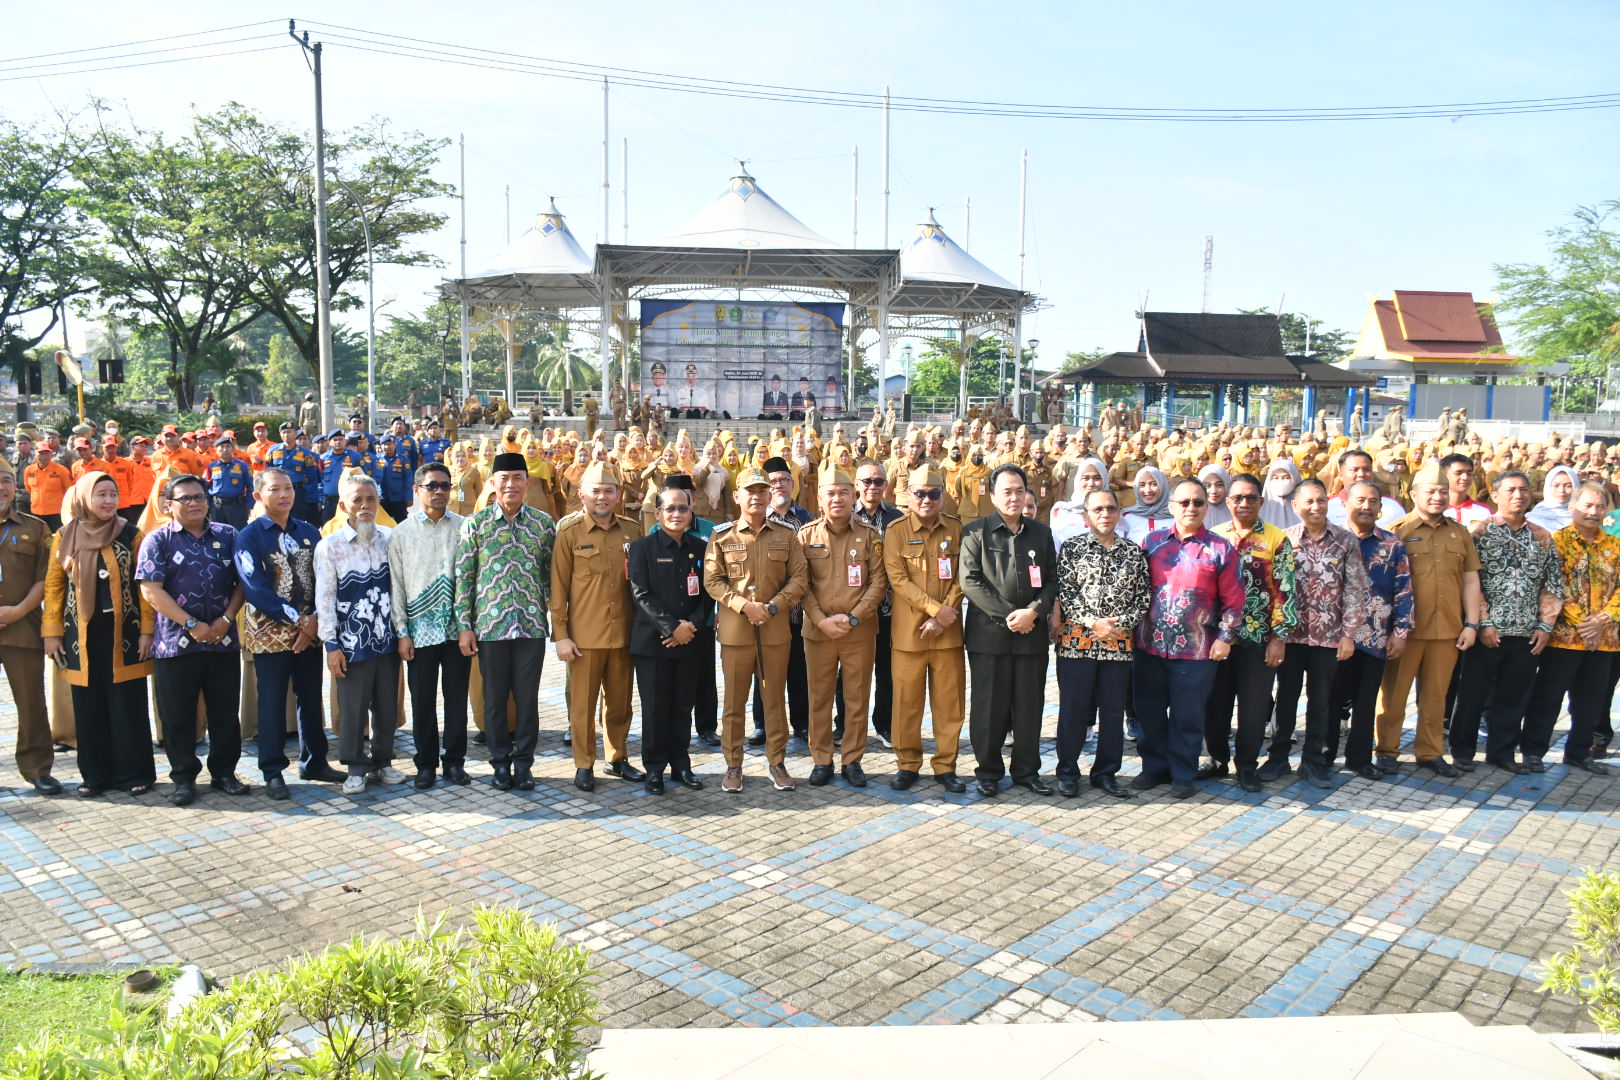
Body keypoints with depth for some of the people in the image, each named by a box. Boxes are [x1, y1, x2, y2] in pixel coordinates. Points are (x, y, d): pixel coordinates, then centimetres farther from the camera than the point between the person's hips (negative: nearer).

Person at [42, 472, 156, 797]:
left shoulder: (131, 535, -1)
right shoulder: (65, 537, 3)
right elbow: (53, 585, 6)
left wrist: (146, 630, -6)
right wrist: (52, 632, 2)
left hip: (123, 632, -2)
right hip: (82, 634, 2)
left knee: (128, 705, 2)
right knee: (88, 707, 7)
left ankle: (134, 772, 12)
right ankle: (94, 774, 18)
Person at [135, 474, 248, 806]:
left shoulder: (227, 536, 8)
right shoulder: (158, 540, 0)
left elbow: (242, 581, 7)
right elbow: (151, 591, -9)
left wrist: (226, 619, -8)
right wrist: (192, 625, -14)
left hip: (224, 641, 2)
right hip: (176, 642, -2)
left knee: (226, 711, 8)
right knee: (177, 715, 5)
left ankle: (224, 772, 21)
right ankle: (184, 778, 17)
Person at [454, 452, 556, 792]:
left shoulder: (544, 523, 2)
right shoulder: (475, 523, 0)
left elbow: (551, 574, 8)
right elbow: (463, 577, 1)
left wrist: (553, 610, 3)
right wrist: (464, 626, -2)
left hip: (531, 624, 0)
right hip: (490, 624, 0)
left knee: (527, 697, 6)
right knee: (495, 698, 9)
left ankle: (523, 762, 19)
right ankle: (500, 762, 23)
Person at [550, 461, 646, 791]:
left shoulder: (633, 530, 6)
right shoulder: (569, 532, -3)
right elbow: (558, 588, -3)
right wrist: (560, 635, -7)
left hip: (623, 634, 3)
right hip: (584, 636, -3)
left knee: (619, 702, 13)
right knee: (583, 704, 5)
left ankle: (618, 759, 28)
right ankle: (584, 766, 18)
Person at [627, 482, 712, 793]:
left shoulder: (700, 548, 8)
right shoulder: (643, 547, -2)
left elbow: (708, 593, 7)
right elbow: (641, 593, -9)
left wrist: (694, 624, -9)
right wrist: (671, 628, -15)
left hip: (691, 640, 3)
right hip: (652, 639, -3)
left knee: (684, 705, 9)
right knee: (655, 706, 2)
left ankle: (681, 764, 20)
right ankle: (654, 768, 13)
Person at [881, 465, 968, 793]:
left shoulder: (956, 528, 6)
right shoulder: (897, 530, -1)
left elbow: (962, 577, 3)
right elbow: (898, 579, -8)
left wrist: (945, 615, -10)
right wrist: (936, 608, -16)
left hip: (948, 630, 2)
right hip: (908, 629, -2)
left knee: (949, 701, 6)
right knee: (907, 700, 5)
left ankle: (945, 766, 18)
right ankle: (907, 764, 19)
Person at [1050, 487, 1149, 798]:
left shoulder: (1133, 552, 9)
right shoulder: (1071, 547, 1)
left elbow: (1142, 597, 6)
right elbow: (1064, 592, -5)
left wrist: (1121, 623, -9)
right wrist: (1093, 623, -14)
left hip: (1118, 643, 3)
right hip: (1077, 640, -2)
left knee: (1114, 711, 8)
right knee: (1073, 708, 3)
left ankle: (1106, 773, 22)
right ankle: (1067, 772, 16)